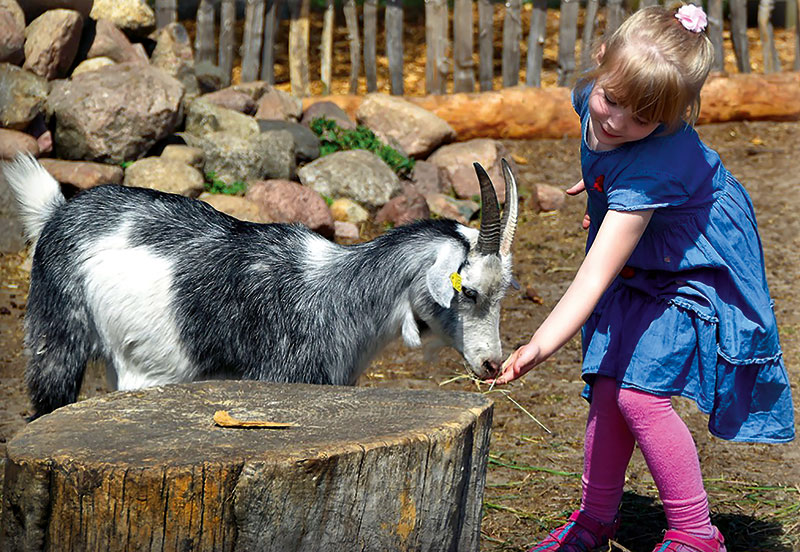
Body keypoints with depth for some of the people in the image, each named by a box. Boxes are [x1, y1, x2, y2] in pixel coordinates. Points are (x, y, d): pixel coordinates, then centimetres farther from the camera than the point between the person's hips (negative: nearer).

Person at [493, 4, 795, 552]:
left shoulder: (652, 166, -39)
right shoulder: (591, 99, -18)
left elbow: (596, 275, -42)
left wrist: (540, 346, -49)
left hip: (693, 270, -7)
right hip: (638, 268, 7)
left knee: (638, 391, -14)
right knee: (607, 385, 6)